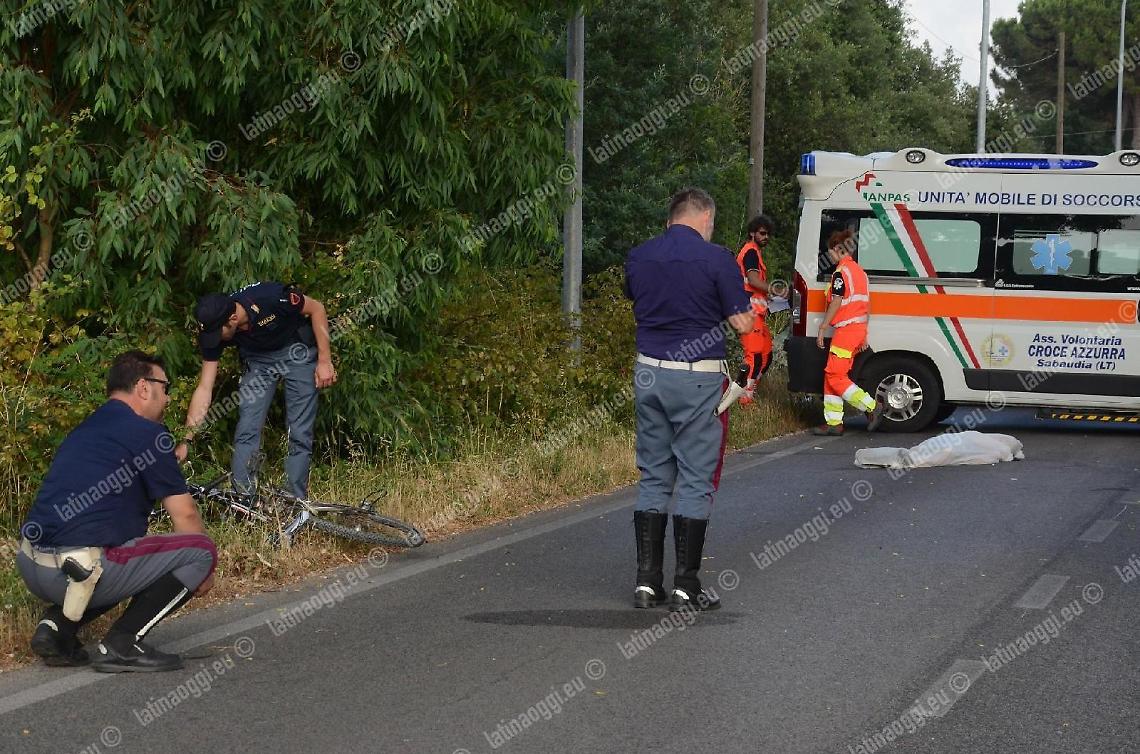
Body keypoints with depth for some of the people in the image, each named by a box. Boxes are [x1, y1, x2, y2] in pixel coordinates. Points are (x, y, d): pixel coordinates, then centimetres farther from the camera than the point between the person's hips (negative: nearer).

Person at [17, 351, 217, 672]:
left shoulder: (85, 429, 23)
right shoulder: (147, 433, -2)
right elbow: (185, 516, 0)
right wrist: (204, 571, 17)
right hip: (80, 570, -8)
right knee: (200, 550, 1)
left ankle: (57, 626, 14)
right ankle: (122, 643, -4)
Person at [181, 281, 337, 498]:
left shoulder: (270, 297, -35)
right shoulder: (212, 333, -22)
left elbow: (316, 309, -17)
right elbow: (204, 389, -17)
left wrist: (324, 361, -17)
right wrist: (186, 440, -21)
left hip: (297, 351, -3)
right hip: (257, 359, 3)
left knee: (300, 435, -7)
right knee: (246, 433, -11)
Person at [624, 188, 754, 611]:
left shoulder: (638, 258, 6)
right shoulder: (715, 259, -10)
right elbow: (742, 324, -7)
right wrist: (750, 311, 14)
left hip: (649, 372, 5)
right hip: (697, 378, -5)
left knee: (653, 477, 12)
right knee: (696, 481, 1)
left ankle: (647, 582, 11)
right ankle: (686, 588, 2)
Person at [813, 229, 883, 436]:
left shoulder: (841, 272, -11)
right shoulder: (859, 270, 17)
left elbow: (836, 304, -16)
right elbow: (866, 305, 19)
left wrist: (822, 329, -10)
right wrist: (864, 335, 21)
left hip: (846, 329, -10)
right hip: (859, 328, 10)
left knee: (835, 376, -7)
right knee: (832, 375, 12)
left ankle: (871, 407, -10)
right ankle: (833, 423, 11)